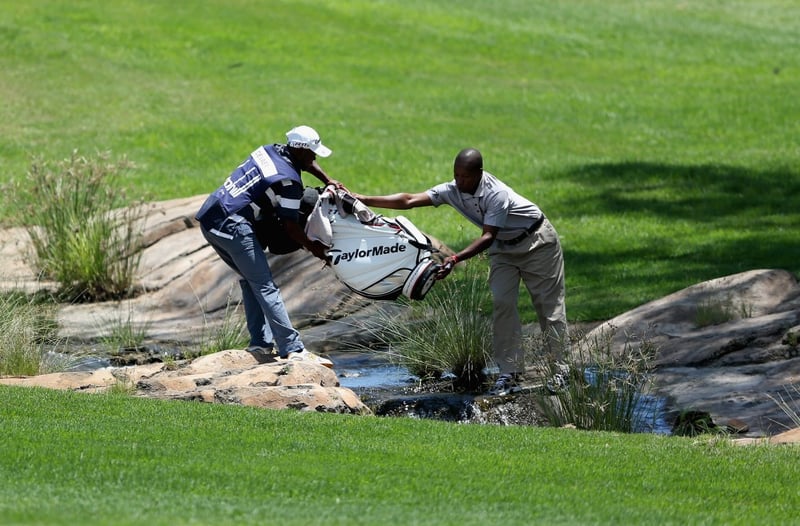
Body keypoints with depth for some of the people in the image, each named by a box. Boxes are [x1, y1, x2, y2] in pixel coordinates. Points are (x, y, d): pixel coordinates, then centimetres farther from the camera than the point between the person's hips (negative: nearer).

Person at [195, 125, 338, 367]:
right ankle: (292, 349, -13)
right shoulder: (289, 182, -10)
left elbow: (305, 163, 35)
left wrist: (328, 181, 31)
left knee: (250, 280, 19)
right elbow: (289, 226, -6)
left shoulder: (271, 150, 14)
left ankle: (260, 344, 14)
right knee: (265, 286, -9)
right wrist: (313, 248, 7)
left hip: (209, 219, 10)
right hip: (232, 226, -9)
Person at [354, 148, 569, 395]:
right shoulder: (452, 190, -16)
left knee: (549, 305, -2)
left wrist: (456, 258, -47)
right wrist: (365, 200, -31)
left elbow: (488, 236, -35)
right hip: (504, 248, 6)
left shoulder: (497, 194, -34)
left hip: (536, 241, -6)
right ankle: (509, 372, -7)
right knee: (502, 303, -8)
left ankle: (558, 368, 7)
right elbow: (409, 200, -22)